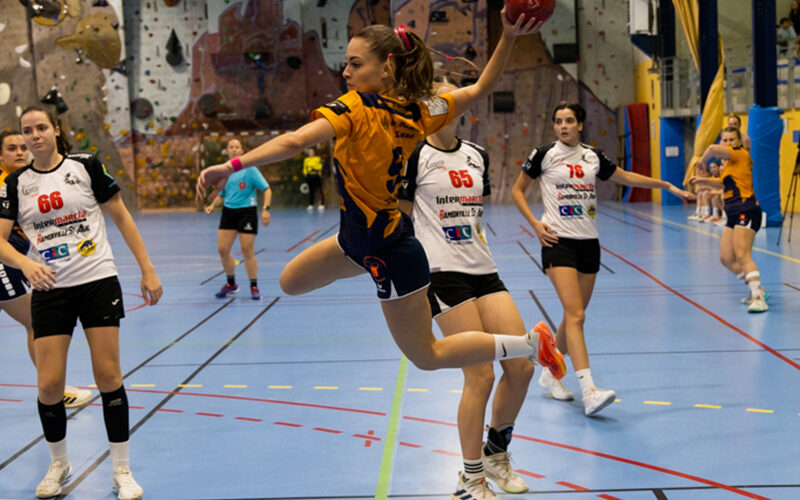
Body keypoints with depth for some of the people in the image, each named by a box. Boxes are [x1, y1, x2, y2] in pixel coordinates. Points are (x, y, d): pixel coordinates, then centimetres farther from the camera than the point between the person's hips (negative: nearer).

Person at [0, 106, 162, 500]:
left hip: (98, 281, -2)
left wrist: (147, 270, 0)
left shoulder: (86, 166, -1)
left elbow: (121, 218, 3)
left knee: (108, 377, -4)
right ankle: (58, 464, 23)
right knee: (49, 386, -3)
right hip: (49, 290, 2)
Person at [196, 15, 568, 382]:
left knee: (427, 355, 8)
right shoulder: (417, 111, -6)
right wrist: (509, 36, -4)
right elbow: (479, 89, 1)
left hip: (389, 253, -8)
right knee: (291, 283, 21)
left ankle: (532, 342, 13)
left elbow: (295, 142, -41)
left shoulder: (354, 107, -27)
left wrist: (232, 166, -43)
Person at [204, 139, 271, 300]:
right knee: (222, 249, 0)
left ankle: (254, 287, 9)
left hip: (247, 212, -5)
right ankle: (231, 284, 20)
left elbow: (266, 189, -10)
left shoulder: (249, 169, -8)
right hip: (228, 212, 5)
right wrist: (213, 205, 1)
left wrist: (266, 209, -22)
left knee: (247, 251, -5)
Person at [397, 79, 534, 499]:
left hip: (483, 272, 6)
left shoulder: (477, 156, 13)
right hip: (443, 274, -6)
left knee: (521, 365, -1)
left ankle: (496, 452, 23)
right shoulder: (415, 156, -4)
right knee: (480, 375, -9)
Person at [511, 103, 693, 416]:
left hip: (588, 243, 5)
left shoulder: (593, 157, 9)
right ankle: (589, 391, -25)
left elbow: (625, 178, 23)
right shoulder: (544, 154, -2)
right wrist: (535, 224, -5)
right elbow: (517, 190, 7)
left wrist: (666, 185, 23)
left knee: (574, 315, 9)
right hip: (558, 241, -5)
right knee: (575, 314, -17)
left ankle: (550, 374, 28)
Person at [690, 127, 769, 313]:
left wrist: (702, 161, -2)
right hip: (733, 214, 9)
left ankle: (758, 298, -25)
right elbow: (724, 183, 39)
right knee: (726, 259, 7)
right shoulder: (729, 163, 19)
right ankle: (757, 289, 17)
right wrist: (703, 180, 28)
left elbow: (713, 149, -20)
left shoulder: (741, 154, -5)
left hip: (746, 211, -9)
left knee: (742, 256, -20)